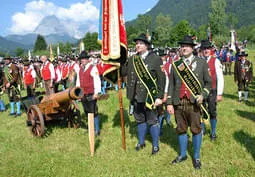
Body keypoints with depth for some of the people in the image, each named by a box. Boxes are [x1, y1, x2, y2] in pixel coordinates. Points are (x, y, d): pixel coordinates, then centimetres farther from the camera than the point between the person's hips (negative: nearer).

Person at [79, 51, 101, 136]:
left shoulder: (93, 68, -8)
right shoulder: (80, 69, 14)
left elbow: (97, 81, -12)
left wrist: (96, 92, -17)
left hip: (91, 95, -7)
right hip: (83, 95, 7)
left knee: (94, 112, -3)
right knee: (87, 112, 15)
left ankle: (97, 130, 8)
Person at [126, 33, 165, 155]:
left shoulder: (156, 59, -7)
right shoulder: (132, 59, 7)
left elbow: (161, 79, -9)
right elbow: (128, 77, 10)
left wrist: (159, 97, -13)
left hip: (150, 96, -4)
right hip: (136, 96, 5)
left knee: (152, 121, 7)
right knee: (140, 120, 18)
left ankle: (155, 145, 23)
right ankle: (141, 142, 36)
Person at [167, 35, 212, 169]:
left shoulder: (201, 63, 5)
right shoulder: (175, 64, 9)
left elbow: (208, 82, 6)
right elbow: (171, 85, 8)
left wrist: (203, 95, -12)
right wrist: (169, 103, 3)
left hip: (194, 103, -2)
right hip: (178, 103, 2)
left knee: (196, 130, 6)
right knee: (181, 130, 12)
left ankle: (196, 157, 23)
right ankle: (182, 155, 30)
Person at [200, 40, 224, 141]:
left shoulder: (215, 61, -3)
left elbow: (220, 78, -4)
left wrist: (219, 94, -7)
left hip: (212, 91, -1)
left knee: (212, 113, 5)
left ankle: (213, 133, 22)